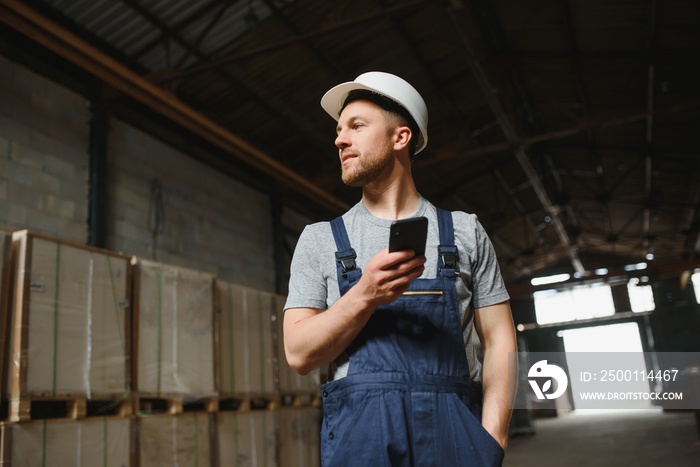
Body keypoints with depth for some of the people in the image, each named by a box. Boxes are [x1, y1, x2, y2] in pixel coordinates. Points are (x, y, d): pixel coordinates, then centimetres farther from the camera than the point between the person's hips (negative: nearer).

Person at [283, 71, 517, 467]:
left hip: (453, 431, 0)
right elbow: (299, 354, 1)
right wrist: (364, 296, -15)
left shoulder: (465, 231, 9)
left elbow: (499, 342, 5)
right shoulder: (320, 240, 8)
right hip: (360, 431, 0)